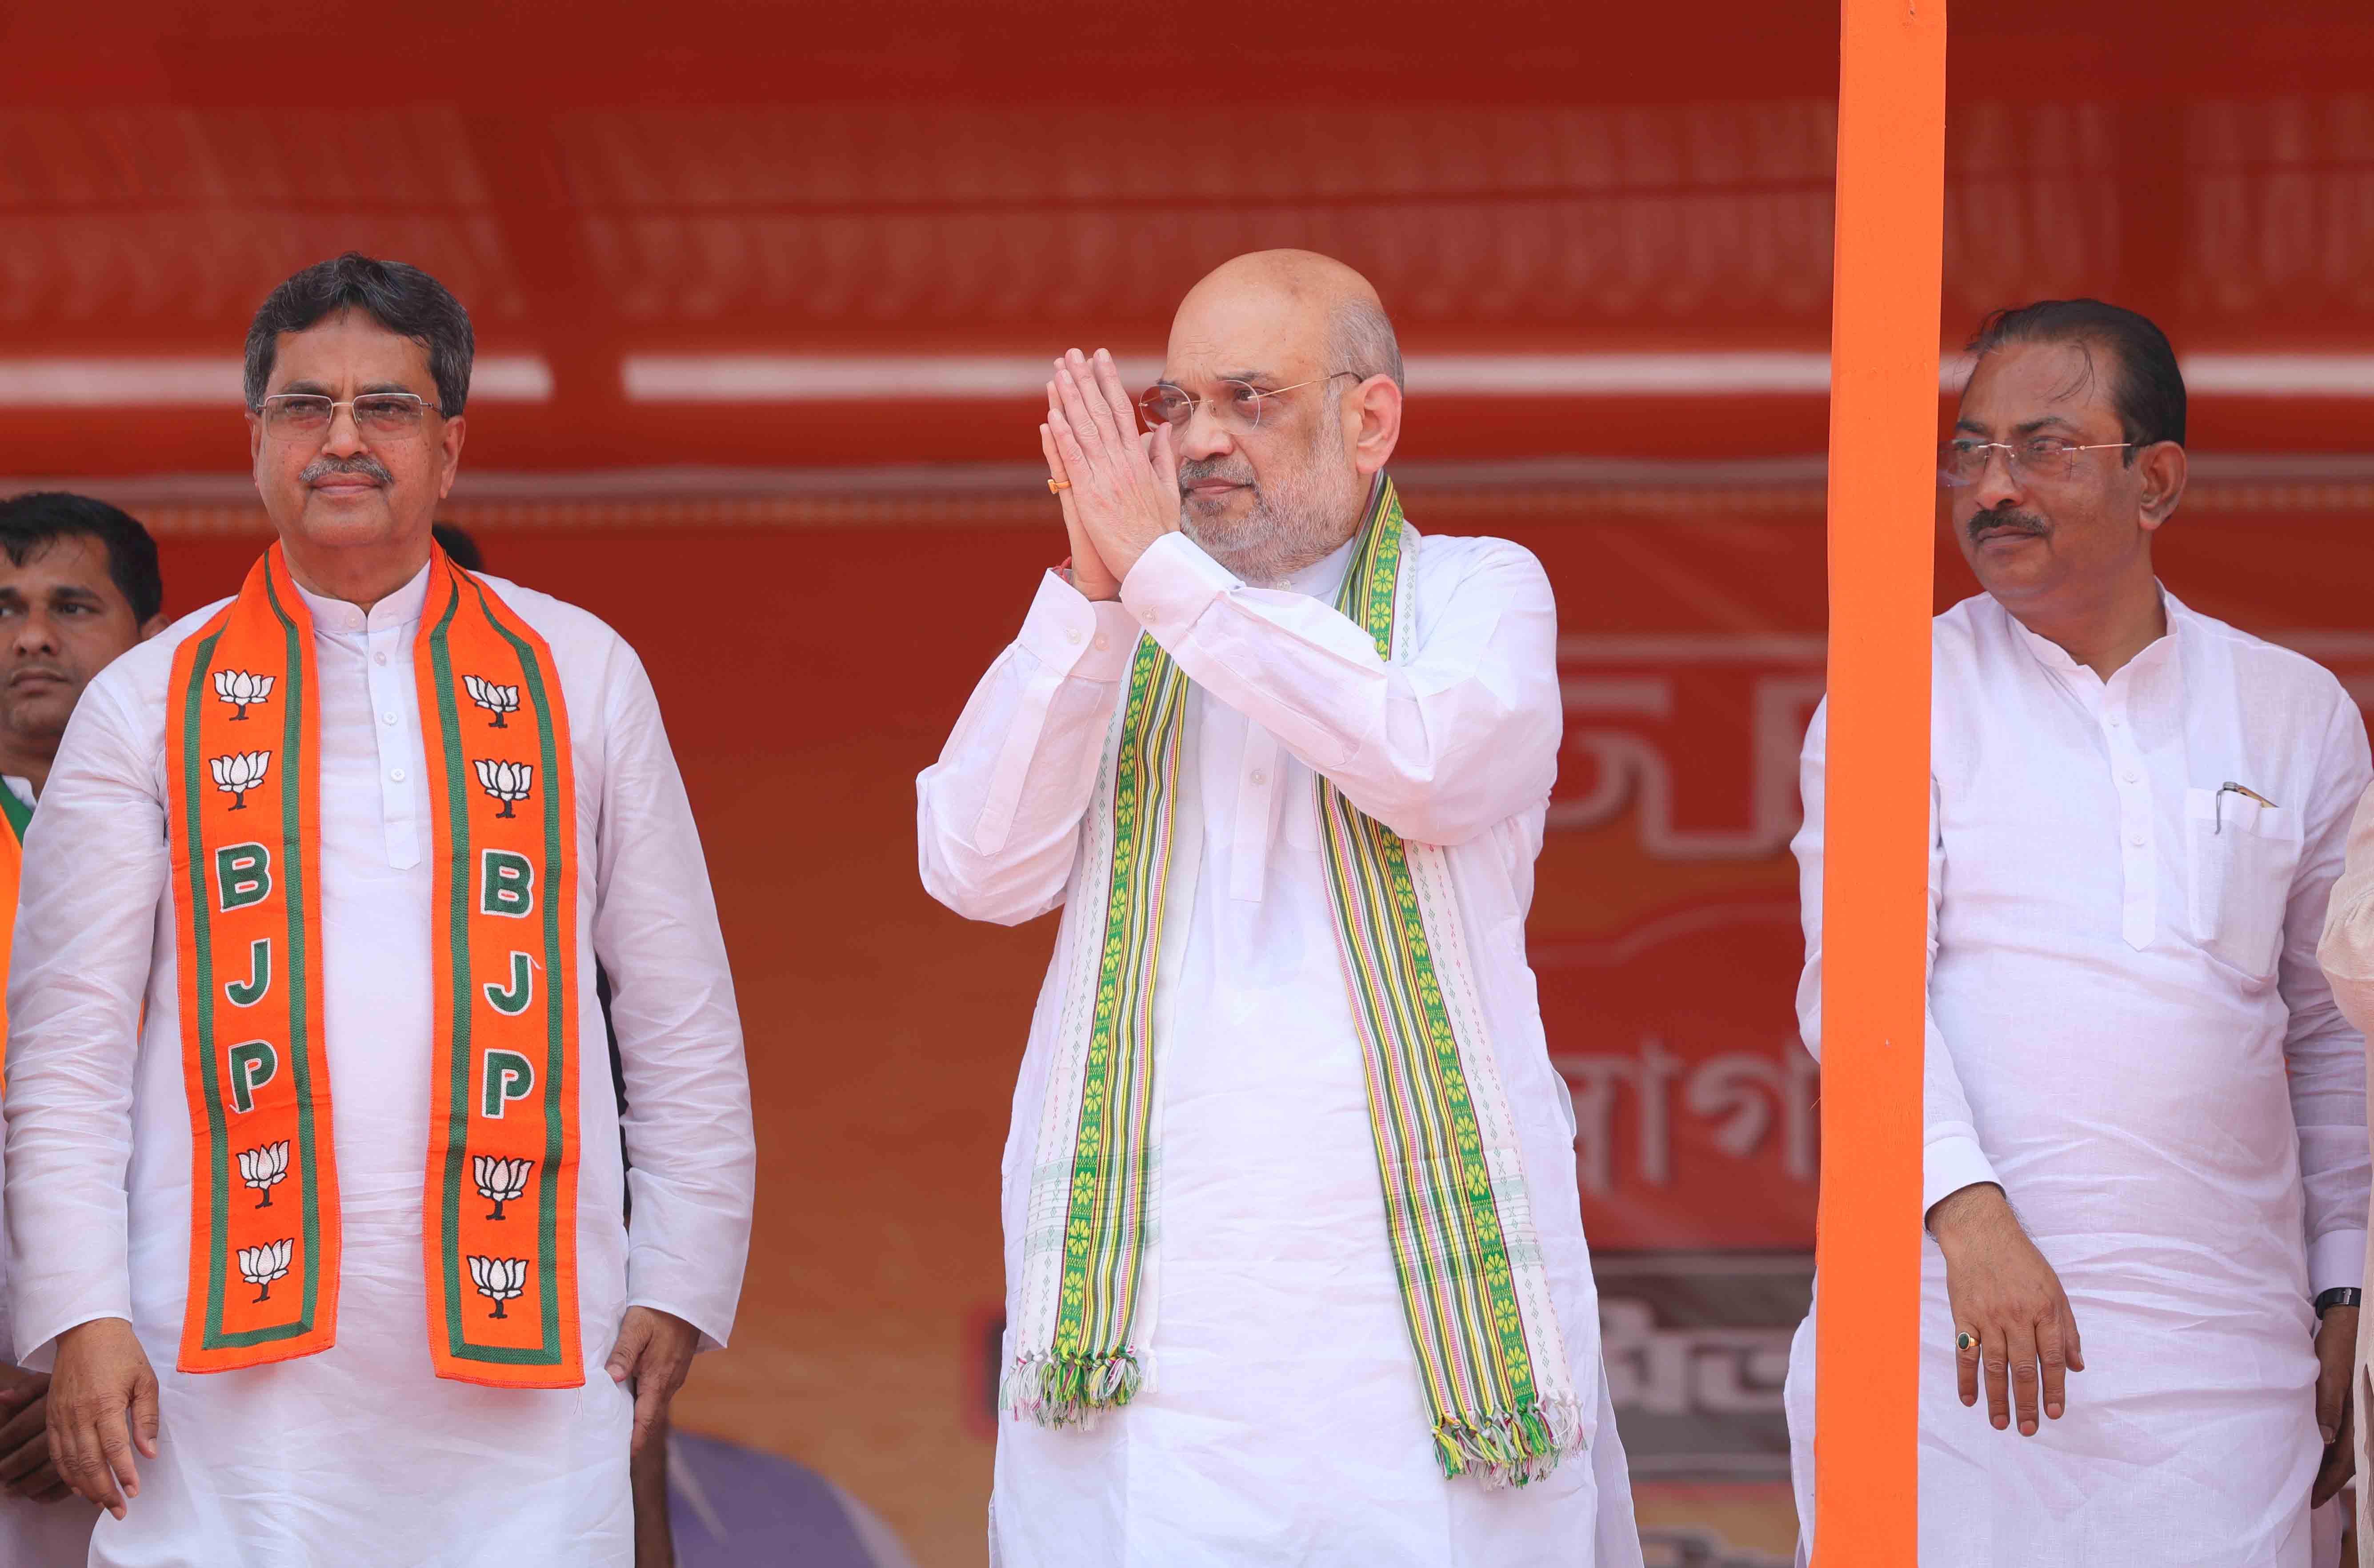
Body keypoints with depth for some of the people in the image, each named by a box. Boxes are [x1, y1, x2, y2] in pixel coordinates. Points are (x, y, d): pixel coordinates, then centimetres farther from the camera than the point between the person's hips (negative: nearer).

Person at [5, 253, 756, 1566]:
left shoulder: (578, 679, 13)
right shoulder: (151, 706, 10)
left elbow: (683, 1024, 14)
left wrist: (680, 1286, 6)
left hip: (525, 1359, 1)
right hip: (238, 1359, -1)